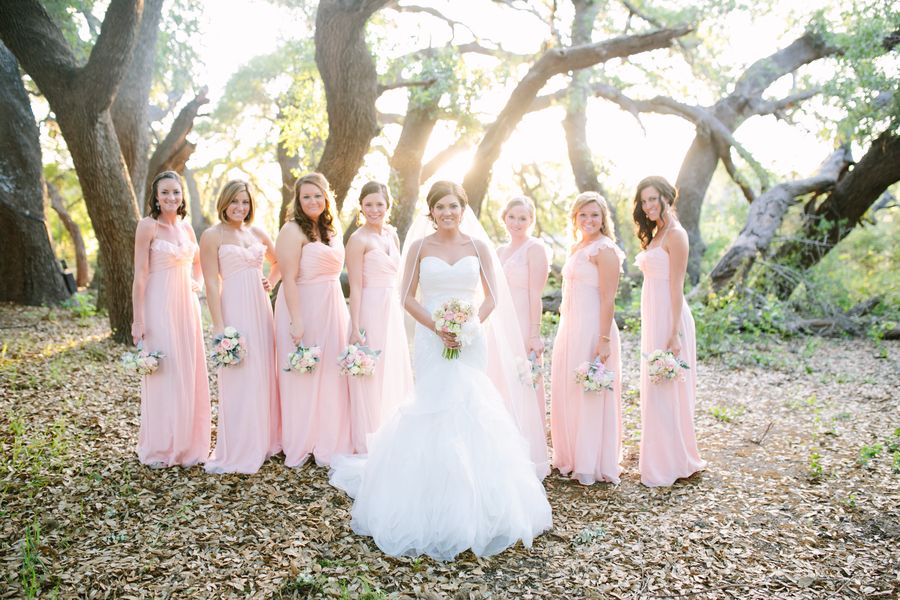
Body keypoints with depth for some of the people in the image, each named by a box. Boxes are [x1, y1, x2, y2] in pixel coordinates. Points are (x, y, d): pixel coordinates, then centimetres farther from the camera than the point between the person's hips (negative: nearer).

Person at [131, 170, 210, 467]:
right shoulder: (148, 225, -7)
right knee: (162, 375, 0)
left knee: (189, 374, 9)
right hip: (159, 306, -6)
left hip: (187, 306, 6)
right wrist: (138, 320, -14)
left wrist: (197, 283, 8)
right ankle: (159, 449, 15)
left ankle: (188, 444, 22)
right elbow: (140, 275, -11)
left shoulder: (186, 227, 11)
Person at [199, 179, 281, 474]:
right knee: (239, 379, -3)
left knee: (264, 375, 11)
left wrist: (271, 282, 8)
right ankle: (236, 452, 9)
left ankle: (263, 440, 26)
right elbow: (212, 283, -9)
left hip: (261, 308, 6)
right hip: (234, 309, -6)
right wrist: (219, 327, -14)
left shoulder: (257, 233, 11)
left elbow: (278, 262, 28)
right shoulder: (212, 236, -4)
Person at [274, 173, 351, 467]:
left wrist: (344, 316, 16)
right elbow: (289, 279, -16)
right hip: (303, 307, -7)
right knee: (303, 379, 1)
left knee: (331, 377, 11)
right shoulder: (293, 230, -10)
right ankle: (300, 447, 16)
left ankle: (329, 443, 24)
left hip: (332, 309, 7)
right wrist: (296, 321, -22)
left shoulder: (332, 229, 12)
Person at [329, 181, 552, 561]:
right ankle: (439, 506, 14)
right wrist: (438, 328, -13)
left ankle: (468, 506, 19)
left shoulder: (478, 247, 6)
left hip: (470, 340, 1)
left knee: (467, 411, 1)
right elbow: (408, 297, 1)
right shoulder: (419, 247, 4)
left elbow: (491, 298, 5)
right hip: (432, 340, -1)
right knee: (437, 411, -1)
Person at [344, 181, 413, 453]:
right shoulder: (359, 239, -10)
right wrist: (356, 328, -18)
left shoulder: (392, 234, 12)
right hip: (371, 311, -8)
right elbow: (355, 287, -14)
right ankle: (367, 444, 15)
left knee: (395, 374, 14)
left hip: (393, 311, 8)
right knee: (370, 378, 1)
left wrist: (399, 311, 17)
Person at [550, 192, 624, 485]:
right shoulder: (575, 248, 16)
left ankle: (593, 464, 13)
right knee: (566, 393, 14)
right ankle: (572, 458, 27)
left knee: (590, 396, 0)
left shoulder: (604, 249, -10)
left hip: (592, 328, -9)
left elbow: (608, 299, -16)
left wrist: (604, 339, -20)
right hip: (569, 328, 9)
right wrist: (565, 329, 17)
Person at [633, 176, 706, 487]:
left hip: (668, 318, -9)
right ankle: (661, 461, 26)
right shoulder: (656, 233, 16)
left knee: (665, 391, -3)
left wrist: (674, 333, -19)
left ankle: (670, 465, 9)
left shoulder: (675, 234, -12)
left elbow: (676, 287, -17)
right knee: (654, 389, 14)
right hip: (653, 320, 9)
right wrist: (653, 328, 17)